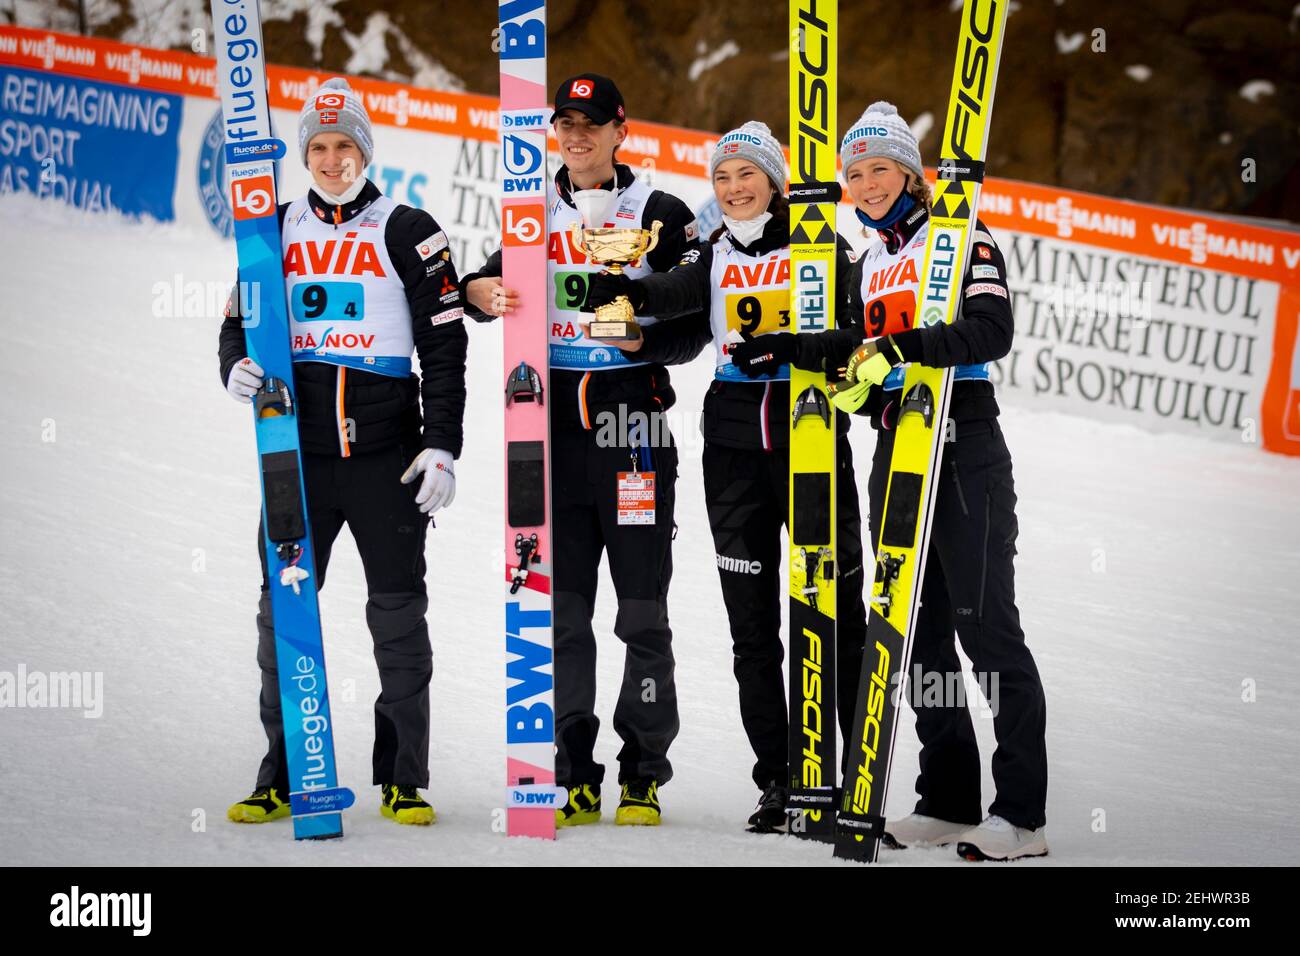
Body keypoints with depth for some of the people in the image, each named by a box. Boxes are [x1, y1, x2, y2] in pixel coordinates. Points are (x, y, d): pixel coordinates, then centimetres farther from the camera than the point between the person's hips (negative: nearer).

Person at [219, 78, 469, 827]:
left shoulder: (408, 232, 0)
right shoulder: (278, 232, 11)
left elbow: (445, 345, -1)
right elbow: (240, 321, 16)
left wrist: (442, 447, -8)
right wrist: (237, 365, -8)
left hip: (387, 451, -3)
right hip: (298, 448, 3)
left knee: (399, 614, 1)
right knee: (284, 610, 1)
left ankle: (404, 779, 8)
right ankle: (283, 778, 9)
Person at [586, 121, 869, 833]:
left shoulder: (820, 246, 2)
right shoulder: (713, 255, 10)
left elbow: (851, 335, -8)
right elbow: (678, 293, -10)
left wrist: (787, 347, -25)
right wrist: (629, 295, -31)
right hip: (735, 440, 3)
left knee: (838, 608, -3)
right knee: (752, 619, 3)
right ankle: (776, 780, 10)